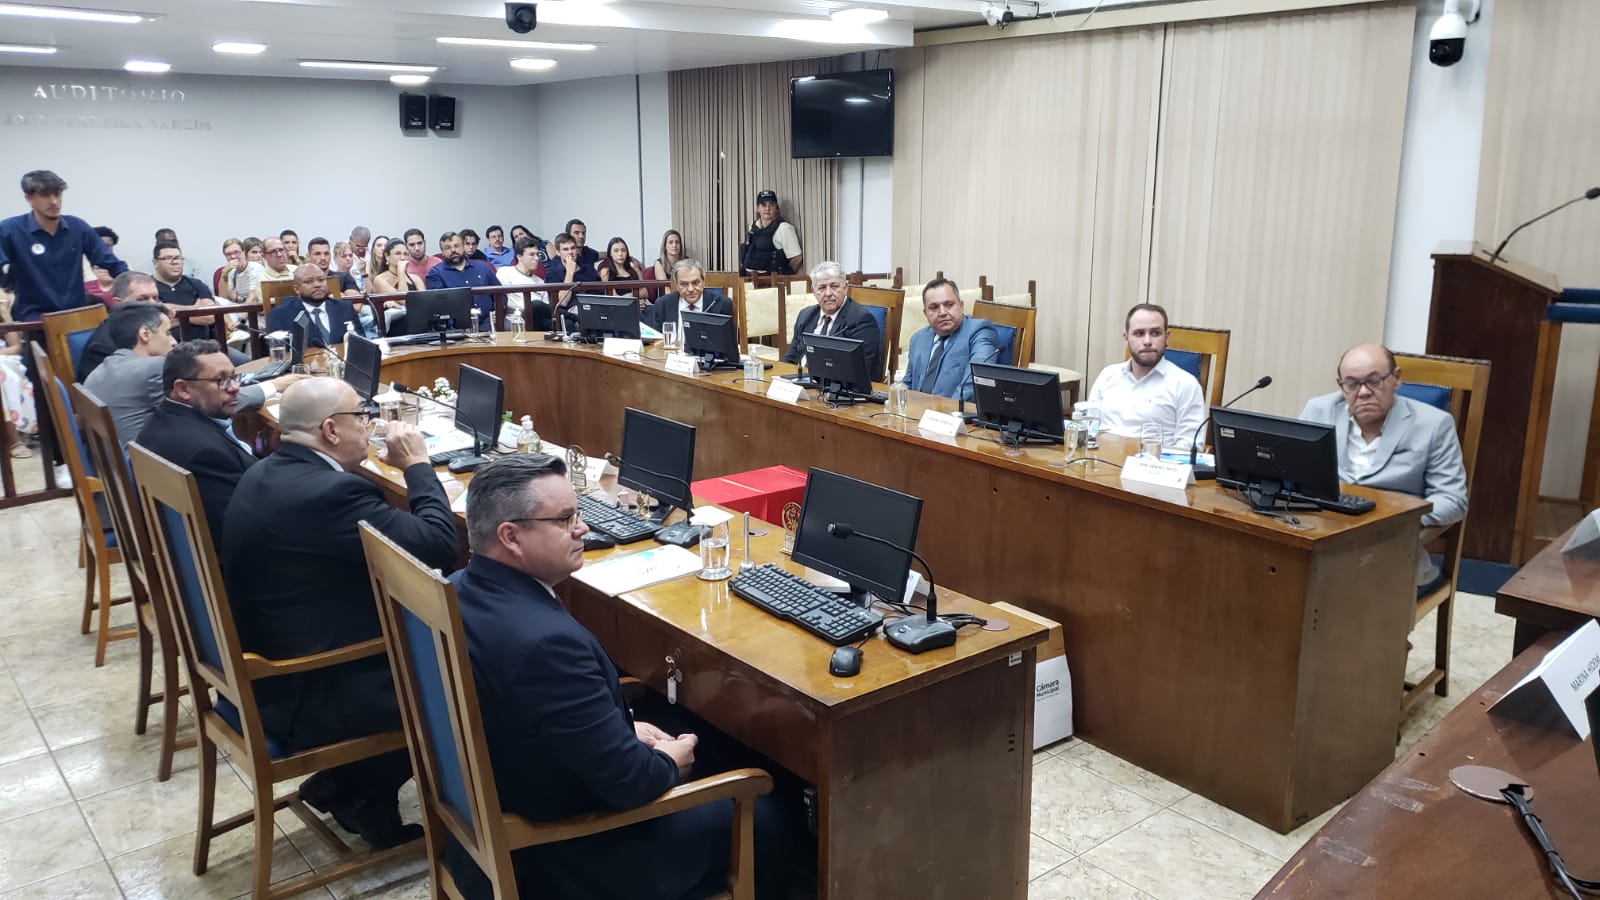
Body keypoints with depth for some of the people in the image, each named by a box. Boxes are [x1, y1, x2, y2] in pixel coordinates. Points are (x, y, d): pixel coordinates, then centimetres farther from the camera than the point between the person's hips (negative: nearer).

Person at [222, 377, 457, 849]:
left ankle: (346, 782, 20)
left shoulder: (266, 473, 5)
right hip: (306, 695, -10)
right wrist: (417, 464, -13)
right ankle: (364, 795, 20)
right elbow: (439, 544, -26)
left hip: (263, 671, 10)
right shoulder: (330, 491, -28)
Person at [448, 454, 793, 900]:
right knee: (761, 817, 8)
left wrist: (620, 727, 5)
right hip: (561, 854, -9)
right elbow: (627, 782, -28)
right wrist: (669, 763, -7)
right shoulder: (547, 640, -36)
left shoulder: (461, 589, -6)